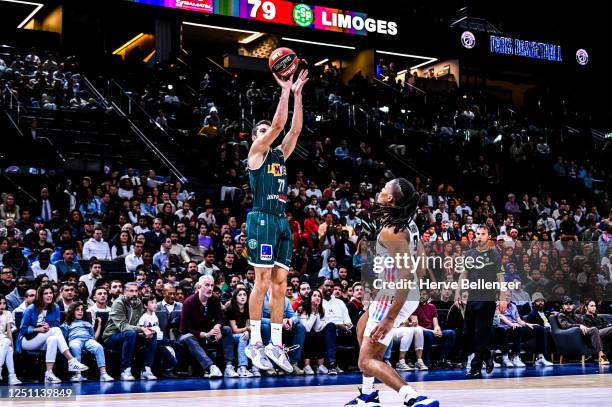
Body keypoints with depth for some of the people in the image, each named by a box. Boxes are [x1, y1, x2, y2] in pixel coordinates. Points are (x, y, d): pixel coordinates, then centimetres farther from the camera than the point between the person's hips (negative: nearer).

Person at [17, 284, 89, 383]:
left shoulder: (55, 308, 2)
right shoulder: (31, 309, -8)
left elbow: (56, 326, 4)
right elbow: (23, 329, -6)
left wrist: (48, 328, -18)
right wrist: (39, 329, -20)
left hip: (42, 344, 4)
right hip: (27, 341, -4)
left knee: (53, 339, -35)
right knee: (55, 330, -29)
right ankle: (72, 361, -40)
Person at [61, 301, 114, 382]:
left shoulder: (87, 324, 38)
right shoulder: (67, 324, 33)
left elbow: (95, 337, 28)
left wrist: (99, 325, 25)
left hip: (88, 339, 2)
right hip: (75, 339, -2)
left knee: (99, 347, -33)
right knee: (75, 347, -41)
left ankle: (103, 373, -46)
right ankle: (78, 374, -50)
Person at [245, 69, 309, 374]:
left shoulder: (280, 154, 19)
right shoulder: (256, 153, 1)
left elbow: (294, 129, 9)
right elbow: (278, 124, -9)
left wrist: (297, 94, 5)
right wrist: (284, 90, -8)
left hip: (282, 221, 7)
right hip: (262, 220, -7)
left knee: (280, 283, 5)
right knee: (263, 282, -7)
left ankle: (276, 344, 9)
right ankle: (255, 342, -1)